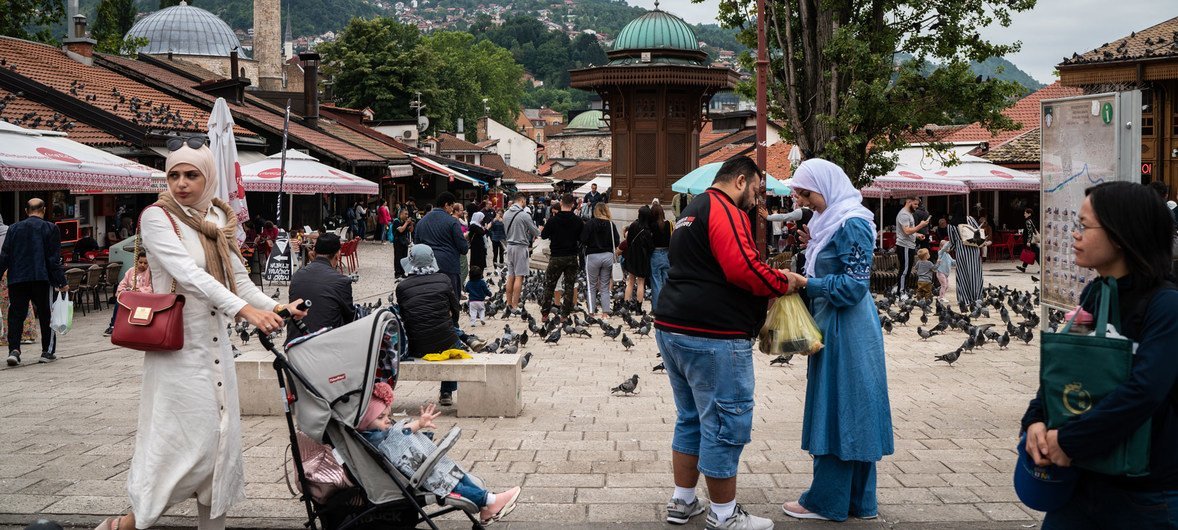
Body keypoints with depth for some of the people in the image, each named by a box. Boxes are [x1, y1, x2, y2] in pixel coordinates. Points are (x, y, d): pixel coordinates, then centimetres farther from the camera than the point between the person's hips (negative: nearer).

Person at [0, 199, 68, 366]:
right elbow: (54, 259, -4)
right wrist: (61, 283, -2)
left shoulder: (14, 228, 8)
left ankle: (14, 349, -11)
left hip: (17, 279, 2)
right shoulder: (50, 228, 0)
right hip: (42, 279, -2)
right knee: (46, 315, 8)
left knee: (16, 315, 4)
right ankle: (48, 352, 11)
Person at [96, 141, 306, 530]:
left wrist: (275, 308, -9)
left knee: (221, 440, 8)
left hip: (216, 345, 6)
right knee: (187, 442, -8)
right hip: (178, 349, -6)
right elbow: (188, 274, -23)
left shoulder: (219, 219, 10)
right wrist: (245, 310, -33)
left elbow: (238, 277, 8)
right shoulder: (157, 217, -9)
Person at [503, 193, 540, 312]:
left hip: (510, 245, 7)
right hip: (521, 246, -7)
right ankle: (515, 306, -6)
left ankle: (509, 304, 15)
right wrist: (539, 230, 20)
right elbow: (535, 232, -5)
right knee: (519, 277, -4)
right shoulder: (524, 215, -14)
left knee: (511, 276, 12)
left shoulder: (506, 214, 6)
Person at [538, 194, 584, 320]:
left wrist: (542, 230, 20)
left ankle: (544, 314, 7)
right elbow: (582, 239, 1)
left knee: (549, 286, 8)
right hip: (572, 257, 1)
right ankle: (565, 314, 6)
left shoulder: (553, 220, -10)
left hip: (556, 257, -1)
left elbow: (544, 235, 0)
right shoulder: (578, 221, -4)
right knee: (569, 286, 8)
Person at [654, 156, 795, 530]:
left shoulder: (692, 212, 23)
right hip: (712, 336, -11)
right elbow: (743, 268, -22)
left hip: (673, 329, 11)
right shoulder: (725, 209, -11)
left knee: (691, 418, 19)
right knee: (726, 423, -2)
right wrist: (782, 284, -6)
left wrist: (764, 292, 16)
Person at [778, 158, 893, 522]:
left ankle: (827, 501, 9)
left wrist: (804, 284, -18)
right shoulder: (830, 221, 12)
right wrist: (799, 282, 5)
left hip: (847, 334, -9)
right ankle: (858, 501, 21)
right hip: (833, 330, 9)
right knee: (846, 412, 13)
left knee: (837, 410, -1)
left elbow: (854, 285, -19)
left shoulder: (852, 225, -16)